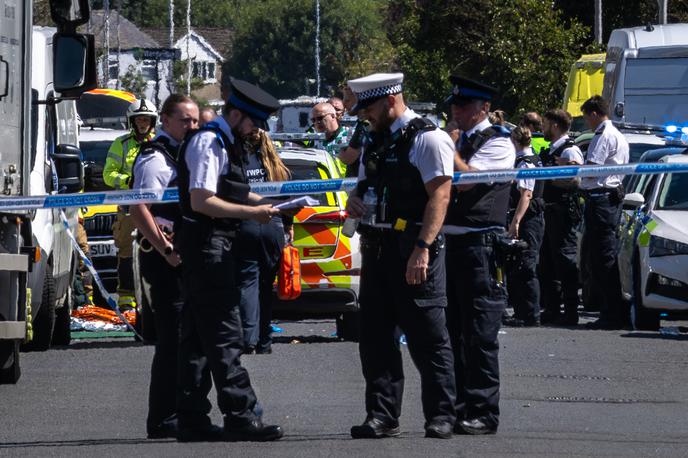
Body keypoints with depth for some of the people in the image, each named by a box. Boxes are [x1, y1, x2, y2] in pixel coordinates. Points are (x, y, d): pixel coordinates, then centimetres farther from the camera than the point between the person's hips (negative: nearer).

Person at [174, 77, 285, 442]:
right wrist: (251, 212, -18)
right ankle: (240, 417, -14)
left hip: (215, 248, 11)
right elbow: (202, 201, -21)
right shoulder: (208, 143, -13)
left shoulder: (226, 144, 19)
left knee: (197, 336, 9)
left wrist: (264, 203, 17)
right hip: (207, 245, -11)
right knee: (223, 335, -11)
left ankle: (191, 419, 10)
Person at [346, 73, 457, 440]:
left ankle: (440, 415, 0)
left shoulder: (427, 139, -7)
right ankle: (382, 415, 10)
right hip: (376, 250, 8)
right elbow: (364, 186, 31)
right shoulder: (375, 143, 19)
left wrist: (422, 248, -23)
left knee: (427, 338, -4)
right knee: (375, 337, 6)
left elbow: (440, 194, -14)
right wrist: (354, 201, 5)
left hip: (413, 252, -8)